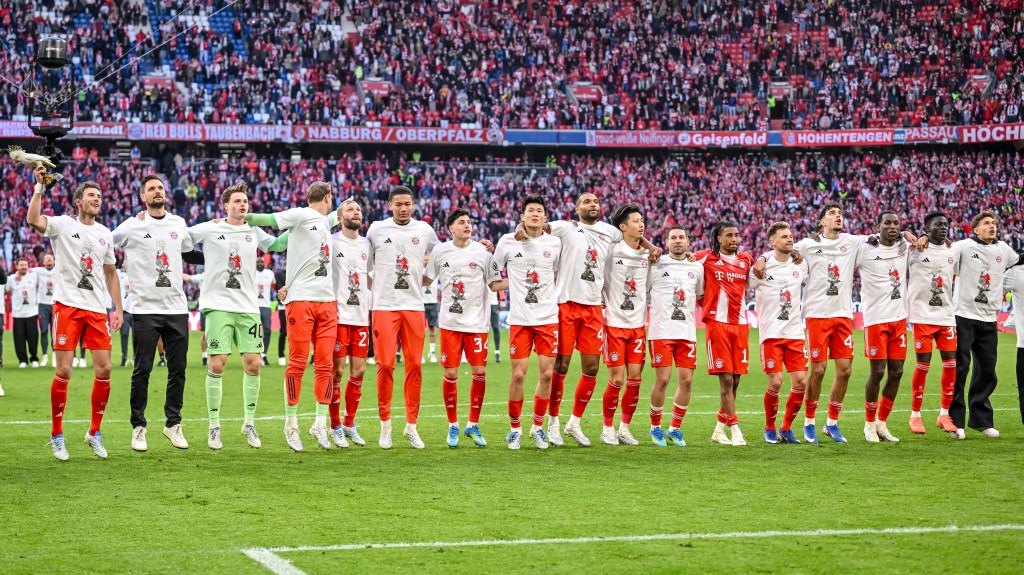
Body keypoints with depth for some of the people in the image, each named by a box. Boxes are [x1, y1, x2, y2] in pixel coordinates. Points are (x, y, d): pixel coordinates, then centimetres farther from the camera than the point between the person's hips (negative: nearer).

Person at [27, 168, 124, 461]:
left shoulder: (105, 234, 15)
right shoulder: (63, 224, 0)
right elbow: (33, 220, -21)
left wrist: (118, 308, 15)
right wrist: (39, 187, -21)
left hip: (97, 310, 5)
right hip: (67, 305, -4)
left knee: (104, 370, -1)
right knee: (63, 372, -5)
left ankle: (94, 432, 14)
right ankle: (57, 435, 7)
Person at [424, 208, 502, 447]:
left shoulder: (483, 251, 1)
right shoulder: (439, 251, 4)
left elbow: (494, 283, 5)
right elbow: (427, 280, 16)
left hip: (477, 322, 0)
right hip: (450, 322, 0)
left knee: (480, 373, -3)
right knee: (450, 374, -1)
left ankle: (473, 425, 13)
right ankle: (453, 426, 13)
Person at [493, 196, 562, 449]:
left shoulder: (555, 243, 5)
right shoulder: (508, 242, 1)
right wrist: (515, 283, 3)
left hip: (548, 317, 2)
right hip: (520, 319, -2)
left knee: (547, 374, -1)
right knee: (518, 374, -5)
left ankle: (538, 426, 14)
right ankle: (515, 428, 10)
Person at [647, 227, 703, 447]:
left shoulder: (697, 267, 12)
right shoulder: (656, 265, 0)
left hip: (687, 332, 4)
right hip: (661, 330, -4)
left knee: (686, 380, -1)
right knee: (663, 379, -8)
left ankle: (675, 428, 13)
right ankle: (655, 427, 10)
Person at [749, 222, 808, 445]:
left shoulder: (800, 264, 7)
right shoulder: (762, 264, -5)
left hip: (795, 332, 4)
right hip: (771, 332, -4)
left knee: (801, 382, -3)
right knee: (775, 383, -10)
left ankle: (786, 429, 14)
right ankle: (770, 429, 11)